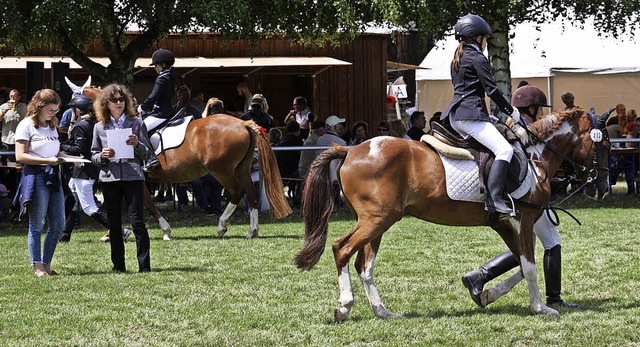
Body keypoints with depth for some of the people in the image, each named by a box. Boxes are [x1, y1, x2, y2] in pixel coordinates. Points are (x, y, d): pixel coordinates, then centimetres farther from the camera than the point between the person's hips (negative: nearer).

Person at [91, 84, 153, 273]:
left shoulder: (137, 123, 6)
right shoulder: (100, 127, 10)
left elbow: (147, 153, 6)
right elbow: (94, 156, 13)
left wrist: (137, 145, -13)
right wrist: (102, 156, -8)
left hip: (133, 177, -2)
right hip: (109, 177, 2)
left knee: (137, 221, -8)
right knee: (114, 224, 5)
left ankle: (144, 266, -5)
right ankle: (118, 266, 12)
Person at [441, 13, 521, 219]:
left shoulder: (457, 60, 22)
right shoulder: (478, 59, -6)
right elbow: (492, 90, -9)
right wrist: (512, 113, 2)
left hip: (455, 116, 10)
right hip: (472, 114, -10)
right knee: (504, 149, -20)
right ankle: (493, 199, -34)